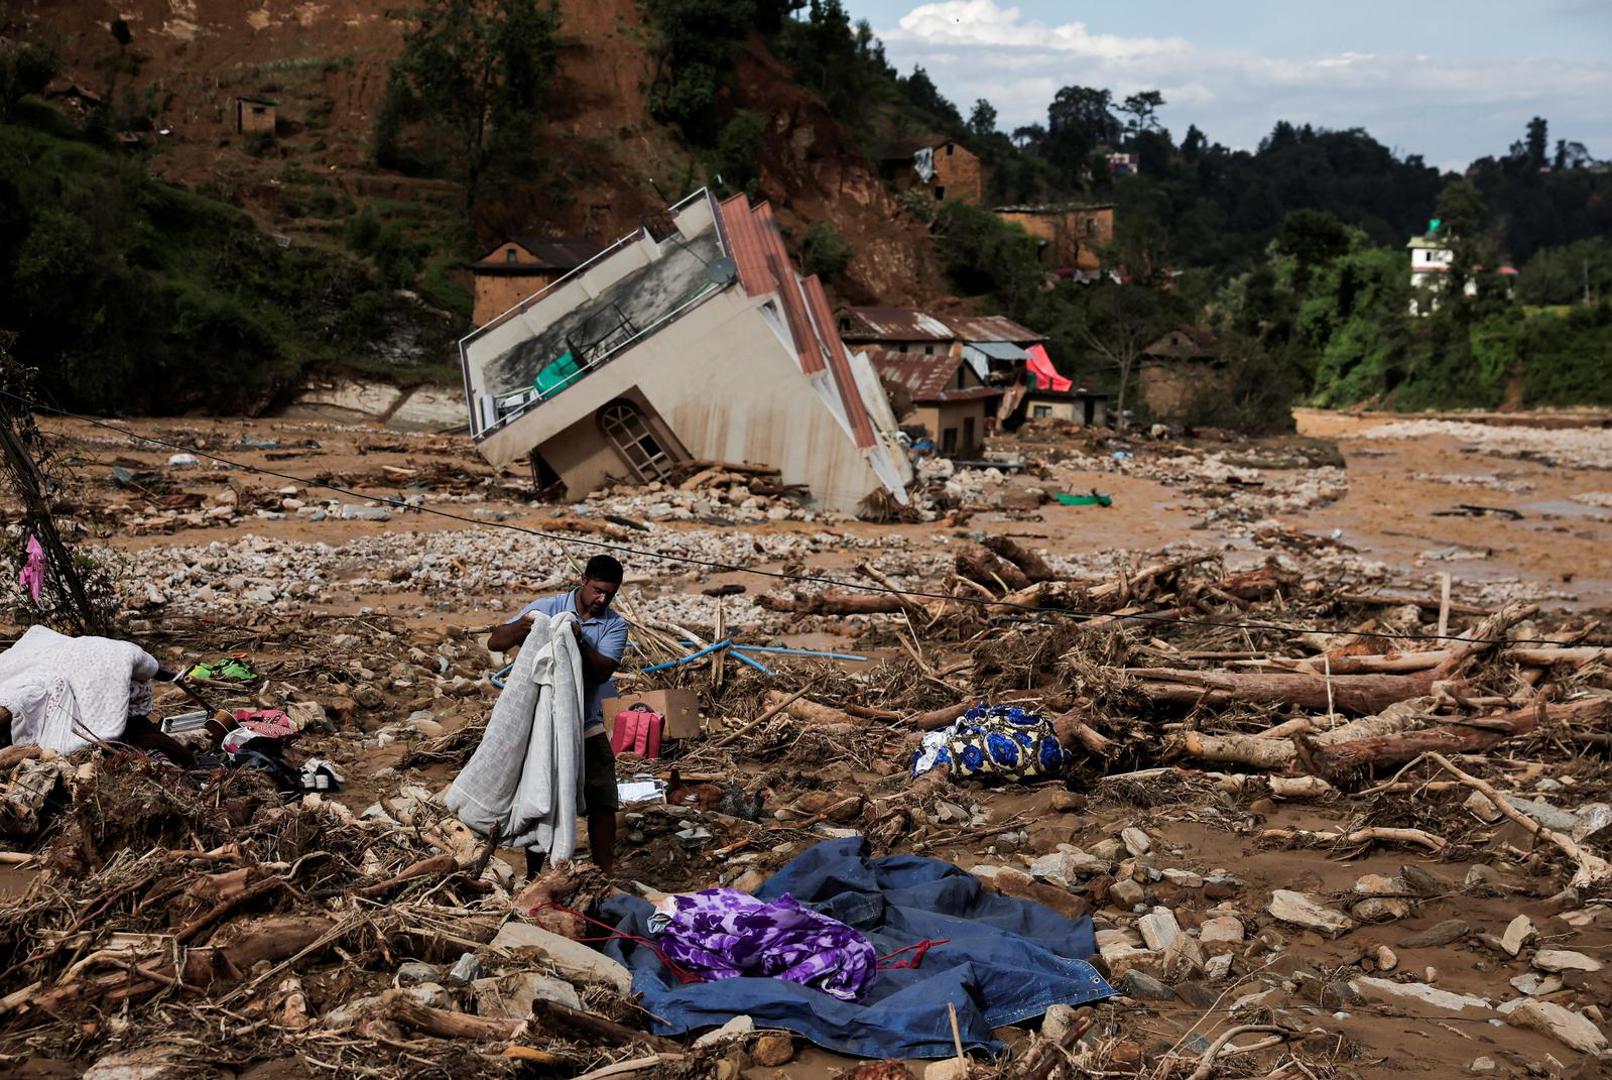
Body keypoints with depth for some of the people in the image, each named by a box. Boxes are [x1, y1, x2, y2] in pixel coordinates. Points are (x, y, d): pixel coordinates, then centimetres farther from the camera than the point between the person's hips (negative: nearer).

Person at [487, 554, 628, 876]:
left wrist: (579, 641, -31)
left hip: (588, 729, 2)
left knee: (603, 804, 2)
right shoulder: (545, 608, -5)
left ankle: (605, 877, 15)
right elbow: (495, 643, -8)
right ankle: (533, 878, 21)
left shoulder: (615, 626, -2)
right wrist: (522, 626, -28)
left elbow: (602, 671, -16)